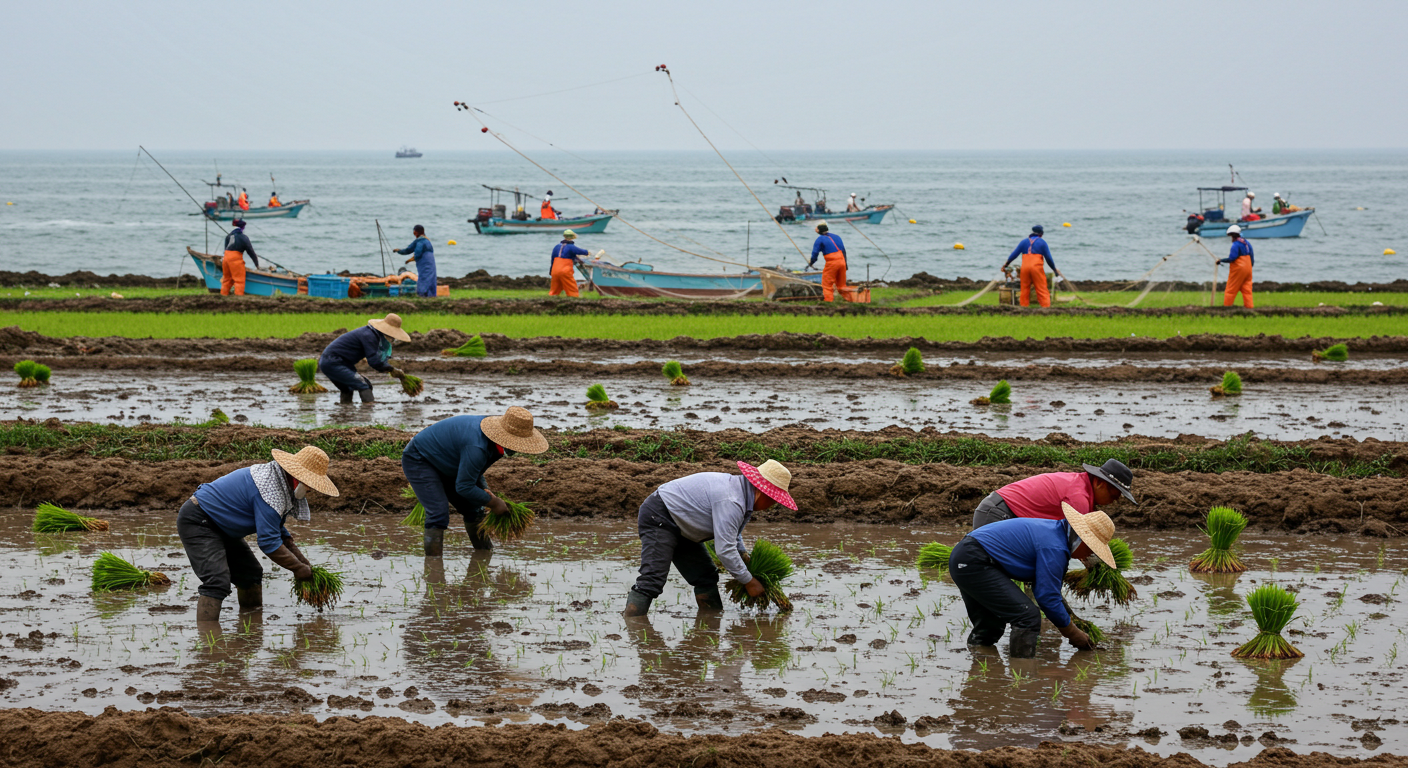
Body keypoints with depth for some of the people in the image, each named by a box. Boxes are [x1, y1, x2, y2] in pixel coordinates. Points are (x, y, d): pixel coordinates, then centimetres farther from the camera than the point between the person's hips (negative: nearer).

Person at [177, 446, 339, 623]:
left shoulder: (281, 482, 6)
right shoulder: (271, 490, -28)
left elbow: (278, 531, 17)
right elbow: (268, 541, -27)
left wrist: (302, 560, 6)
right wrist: (299, 568, -17)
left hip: (218, 527, 11)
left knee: (250, 575, 14)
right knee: (217, 582, -25)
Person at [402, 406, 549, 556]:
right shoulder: (477, 448, -37)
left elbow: (473, 471, 12)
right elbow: (464, 487, -29)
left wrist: (485, 491, -1)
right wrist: (493, 502, -18)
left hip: (441, 465, 10)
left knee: (472, 508, 12)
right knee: (438, 513, -24)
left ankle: (484, 550, 27)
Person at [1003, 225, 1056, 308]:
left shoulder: (1024, 242, 16)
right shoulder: (1042, 242, 7)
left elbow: (1014, 254, 14)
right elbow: (1048, 258, 4)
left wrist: (1006, 264, 24)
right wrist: (1054, 269, 16)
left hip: (1025, 267, 3)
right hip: (1037, 267, -3)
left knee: (1025, 289, 9)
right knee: (1042, 290, -3)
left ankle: (1024, 306, 5)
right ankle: (1046, 307, -11)